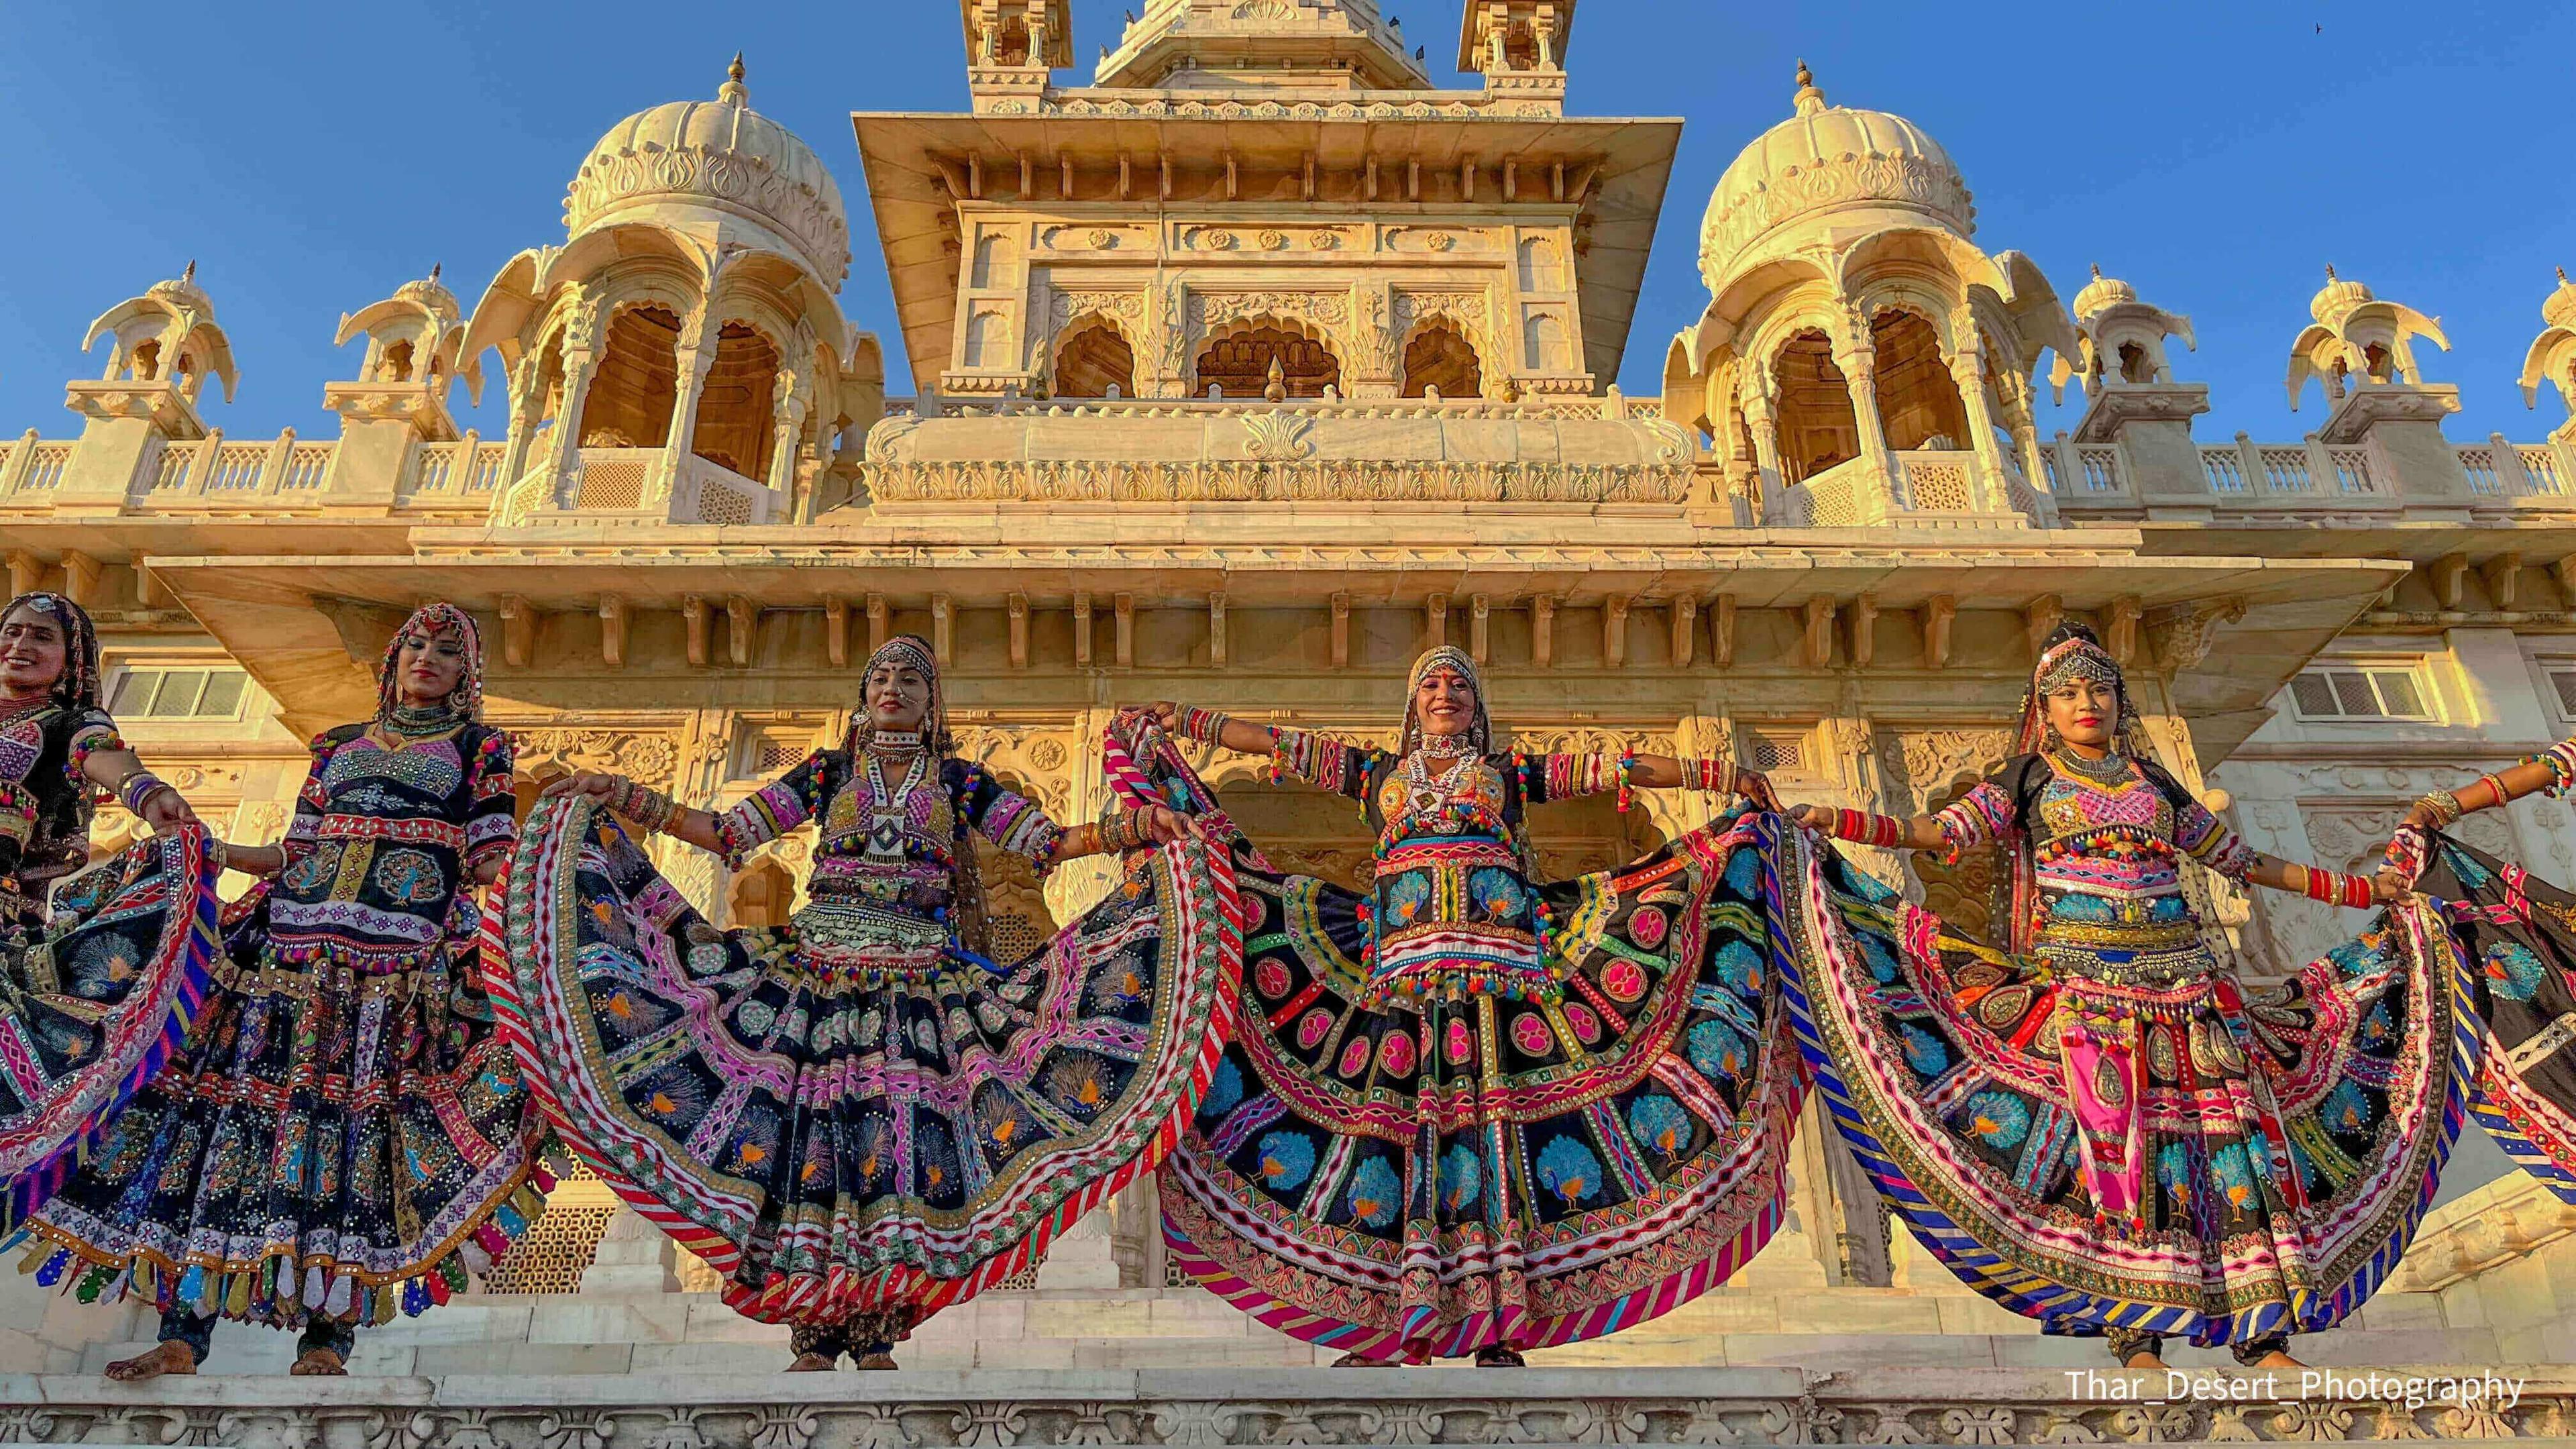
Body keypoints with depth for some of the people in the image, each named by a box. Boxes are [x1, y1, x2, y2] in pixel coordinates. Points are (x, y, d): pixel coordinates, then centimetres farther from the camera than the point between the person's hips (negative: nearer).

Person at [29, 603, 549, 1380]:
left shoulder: (480, 746, 13)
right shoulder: (338, 747, 22)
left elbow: (492, 860, 3)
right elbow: (294, 854, 21)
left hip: (407, 958, -4)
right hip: (297, 943, 4)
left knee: (371, 1106, -11)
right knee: (244, 1082, -5)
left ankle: (327, 1334, -7)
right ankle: (184, 1331, 0)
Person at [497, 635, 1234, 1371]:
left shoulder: (959, 779, 10)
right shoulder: (828, 771, 11)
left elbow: (1048, 841, 5)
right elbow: (728, 832, 9)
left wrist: (1130, 829, -9)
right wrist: (624, 799, 1)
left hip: (920, 984, 0)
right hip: (815, 971, 0)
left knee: (902, 1131, -7)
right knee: (813, 1126, -7)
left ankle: (877, 1338, 1)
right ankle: (814, 1338, 1)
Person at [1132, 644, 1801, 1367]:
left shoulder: (1512, 771, 21)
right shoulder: (1377, 772, 23)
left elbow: (1616, 769, 17)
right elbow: (1276, 743, 22)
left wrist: (1728, 778, 16)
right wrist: (1181, 722, 20)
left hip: (1502, 954, -1)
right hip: (1403, 952, 1)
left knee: (1495, 1111, -11)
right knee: (1399, 1109, -9)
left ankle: (1498, 1329, -12)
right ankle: (1402, 1323, -9)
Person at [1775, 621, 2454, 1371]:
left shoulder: (2157, 788, 20)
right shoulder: (2026, 784, 11)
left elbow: (2244, 861, 26)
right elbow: (1941, 831, -3)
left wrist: (2366, 889, 28)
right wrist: (1831, 820, -17)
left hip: (2183, 980, 3)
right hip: (2081, 982, -3)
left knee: (2238, 1118, -8)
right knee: (2111, 1126, -15)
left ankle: (2264, 1334, -3)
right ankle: (2135, 1330, -9)